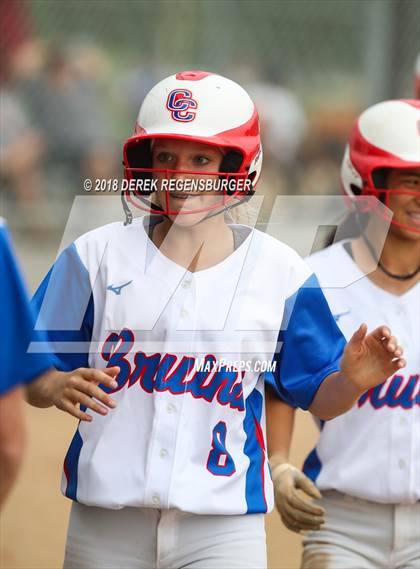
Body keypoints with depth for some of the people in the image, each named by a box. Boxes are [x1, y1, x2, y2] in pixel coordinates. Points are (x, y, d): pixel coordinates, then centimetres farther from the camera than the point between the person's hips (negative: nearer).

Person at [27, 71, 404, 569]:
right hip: (106, 522, 1)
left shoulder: (279, 271, 3)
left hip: (222, 528, -1)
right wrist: (58, 388, -18)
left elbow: (317, 397, 8)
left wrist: (352, 379, -14)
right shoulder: (99, 255, 4)